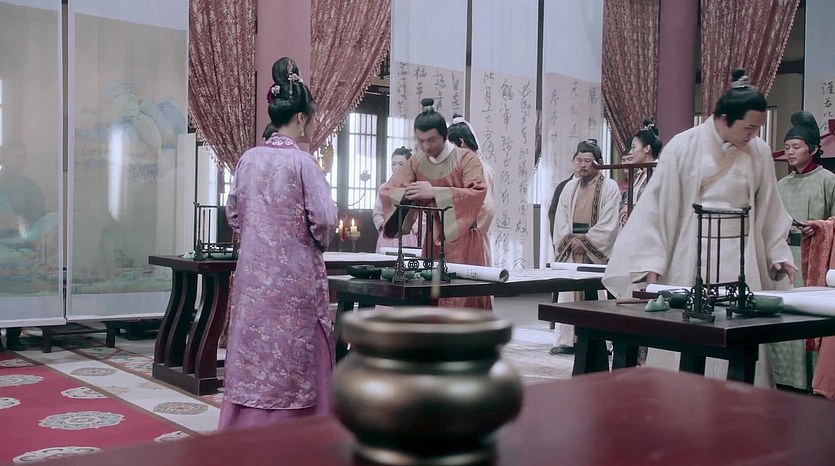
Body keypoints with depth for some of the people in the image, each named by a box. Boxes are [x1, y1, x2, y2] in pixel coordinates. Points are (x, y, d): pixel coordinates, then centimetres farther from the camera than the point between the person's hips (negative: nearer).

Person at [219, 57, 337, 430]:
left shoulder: (248, 159, 5)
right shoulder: (301, 162, -12)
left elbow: (233, 213, 11)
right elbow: (324, 219, -14)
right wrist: (318, 242, 5)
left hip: (253, 271, 6)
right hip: (294, 274, -5)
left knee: (252, 357, 12)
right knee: (292, 360, 4)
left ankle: (243, 433, 21)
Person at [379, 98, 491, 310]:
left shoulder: (466, 158, -8)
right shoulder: (417, 162, 6)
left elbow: (478, 193, -23)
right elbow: (386, 191, 4)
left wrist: (434, 192, -29)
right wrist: (407, 193, -19)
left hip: (463, 242, -4)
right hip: (432, 243, 4)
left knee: (463, 304, -6)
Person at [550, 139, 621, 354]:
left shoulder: (609, 187, -2)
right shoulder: (570, 187, 15)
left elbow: (608, 224, -9)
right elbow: (560, 219, 12)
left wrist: (585, 242, -12)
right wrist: (570, 240, -4)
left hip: (597, 252, -5)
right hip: (571, 251, 5)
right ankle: (567, 340, 10)